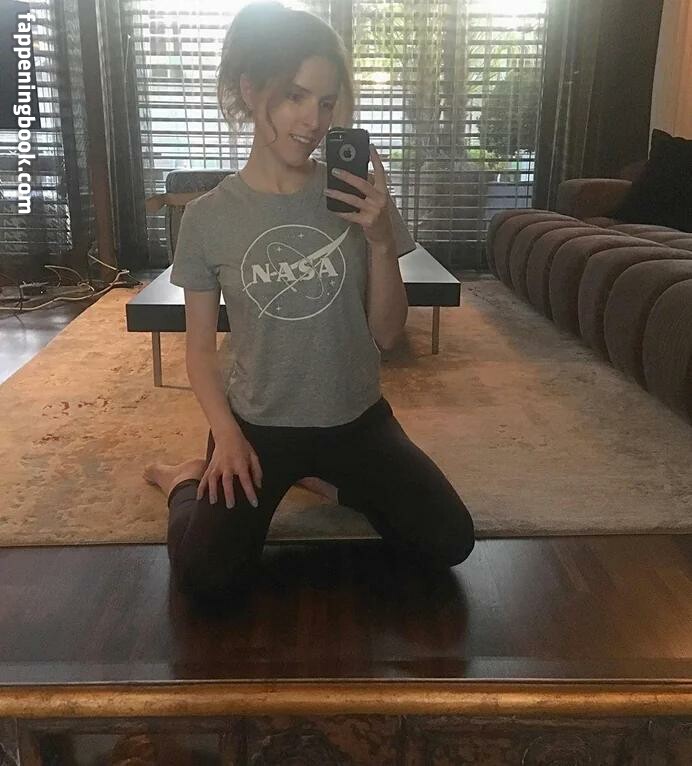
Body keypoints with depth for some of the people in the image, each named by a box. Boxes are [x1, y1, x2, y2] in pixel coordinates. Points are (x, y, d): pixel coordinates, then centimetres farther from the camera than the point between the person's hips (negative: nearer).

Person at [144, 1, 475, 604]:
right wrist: (226, 434, -13)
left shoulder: (358, 195, -6)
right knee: (207, 580, -19)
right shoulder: (209, 216, -8)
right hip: (259, 423, -2)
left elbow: (386, 334, -5)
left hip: (356, 418, 2)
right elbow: (200, 345, 0)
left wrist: (380, 242, -20)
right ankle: (192, 481, 14)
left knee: (449, 545, -8)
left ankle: (323, 477, 14)